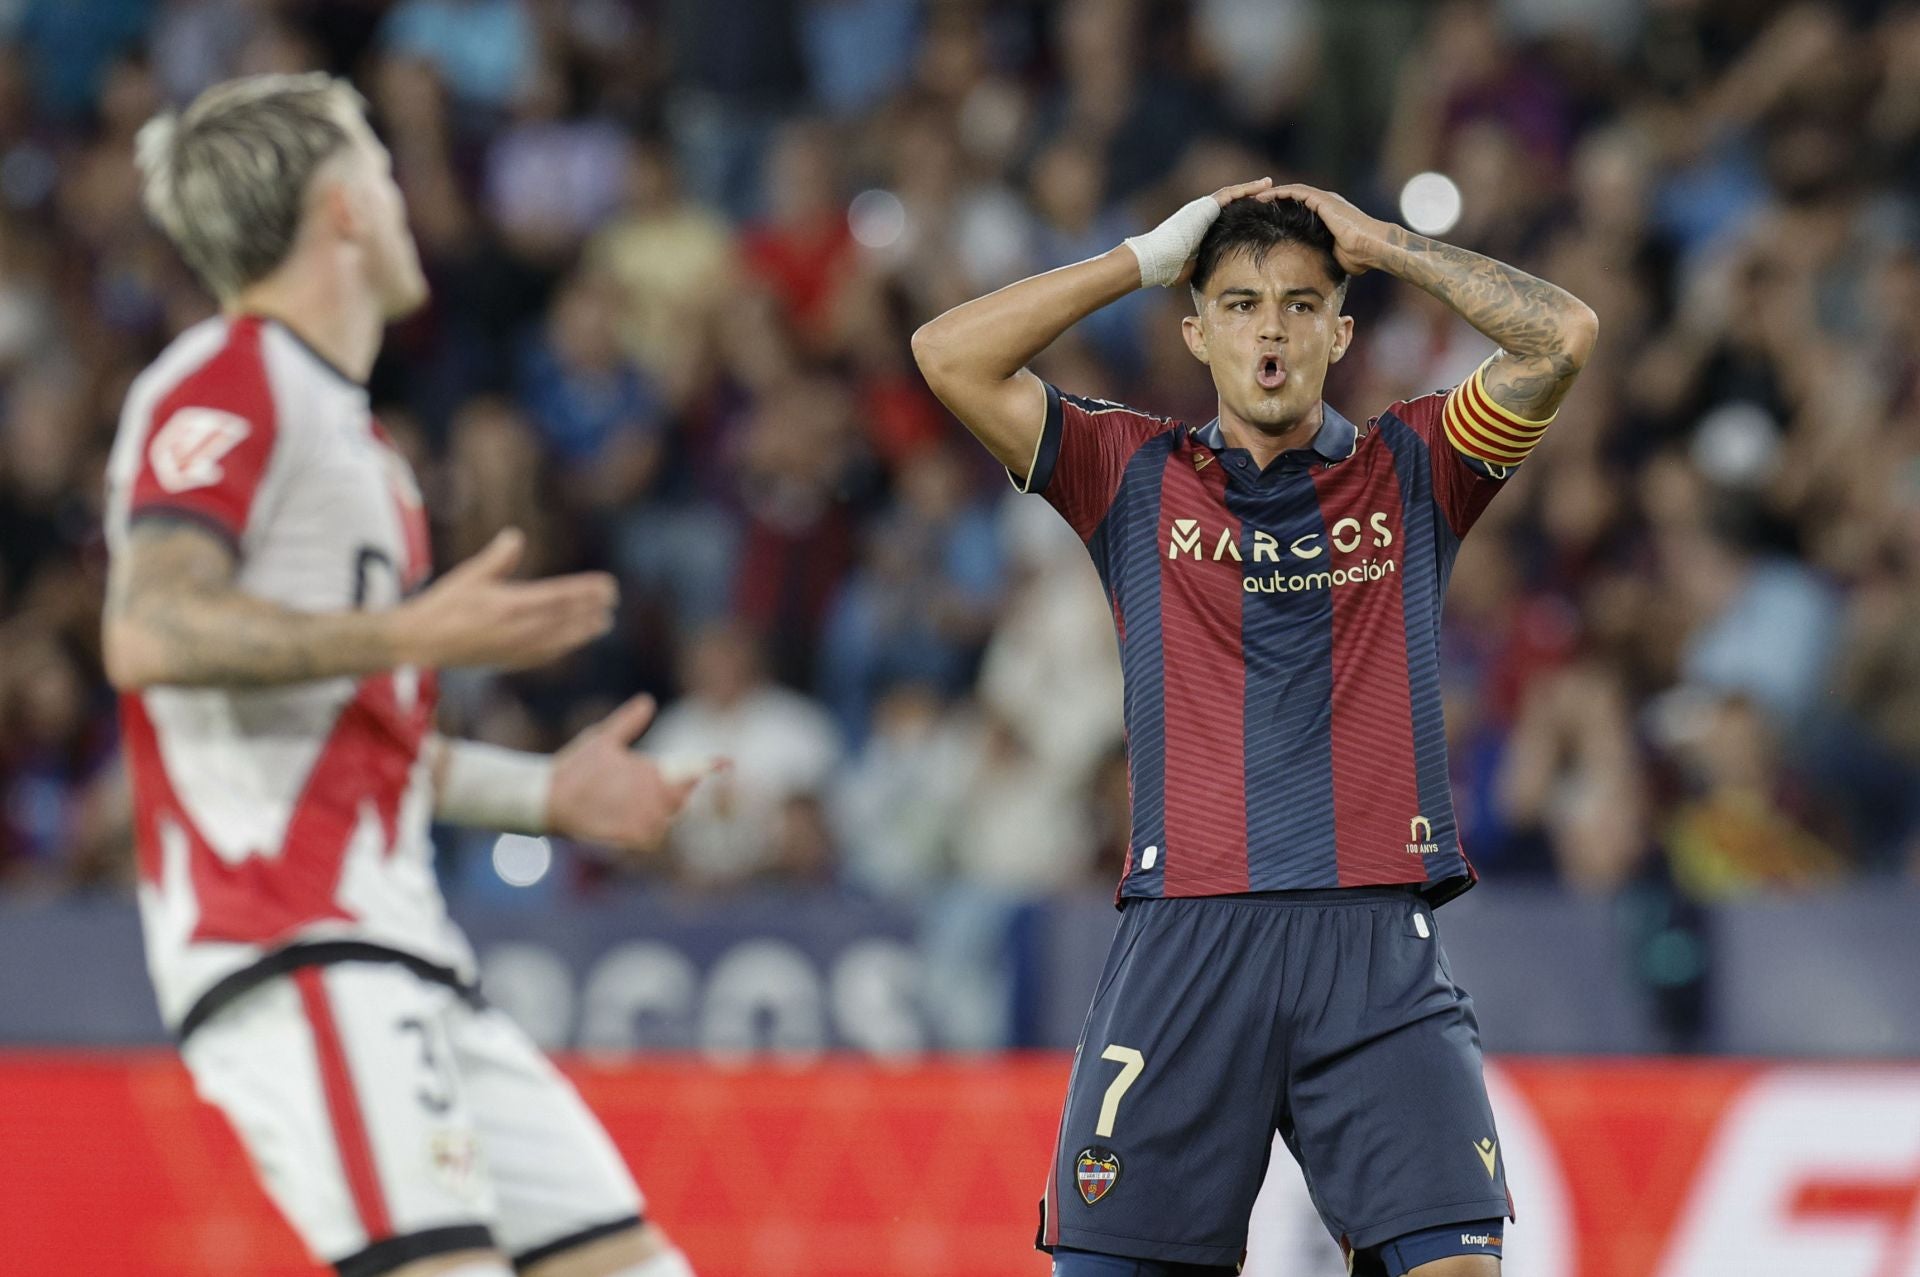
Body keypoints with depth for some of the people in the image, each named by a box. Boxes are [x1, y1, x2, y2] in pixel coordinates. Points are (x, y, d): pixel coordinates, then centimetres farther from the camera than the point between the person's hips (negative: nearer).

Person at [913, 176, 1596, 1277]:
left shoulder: (1411, 473, 13)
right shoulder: (1137, 476, 13)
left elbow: (1564, 337, 0)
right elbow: (953, 357, 4)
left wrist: (1383, 245, 6)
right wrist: (1147, 258, 6)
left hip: (1378, 948, 0)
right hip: (1185, 938, 0)